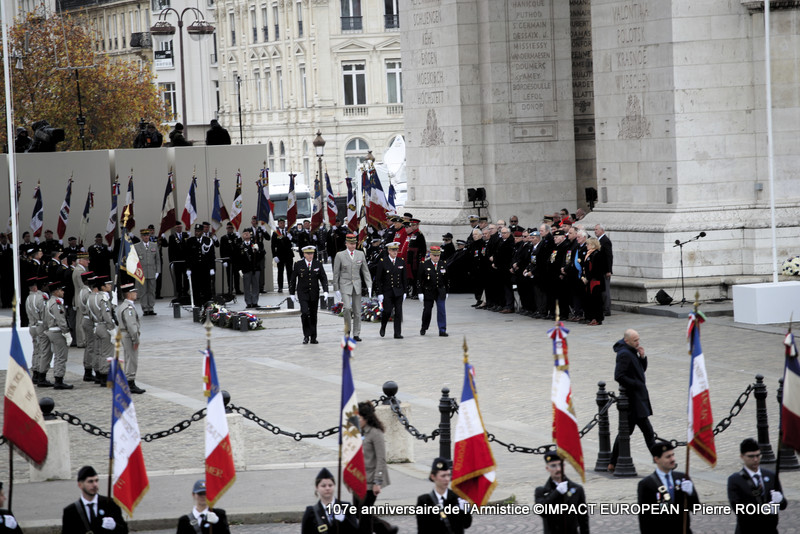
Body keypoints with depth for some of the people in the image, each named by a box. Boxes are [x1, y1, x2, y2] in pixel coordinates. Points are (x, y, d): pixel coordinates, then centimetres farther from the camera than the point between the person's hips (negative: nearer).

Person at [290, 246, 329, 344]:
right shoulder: (298, 265, -2)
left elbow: (323, 278, 5)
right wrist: (292, 293, 3)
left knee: (313, 316, 7)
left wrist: (325, 291, -8)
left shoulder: (318, 264, 3)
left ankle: (313, 338, 15)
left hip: (314, 293, 2)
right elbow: (292, 280, 5)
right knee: (305, 312, -19)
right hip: (302, 293, -2)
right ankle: (306, 335, -8)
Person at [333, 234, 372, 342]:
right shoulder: (340, 256, -2)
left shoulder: (360, 254, 6)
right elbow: (336, 273, 1)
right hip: (345, 285, -3)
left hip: (357, 285, 3)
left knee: (357, 311, 4)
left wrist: (369, 286, 0)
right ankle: (348, 328, 2)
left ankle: (356, 334, 11)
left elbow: (365, 271, 8)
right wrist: (336, 289, -1)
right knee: (347, 308, -20)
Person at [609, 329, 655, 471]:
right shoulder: (624, 354, -17)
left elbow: (642, 369, 21)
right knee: (647, 430, -9)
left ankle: (613, 463, 15)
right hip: (633, 399, -10)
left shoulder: (631, 352, 14)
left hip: (638, 397, 10)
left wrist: (642, 356, 2)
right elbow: (619, 376, -23)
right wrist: (637, 384, -19)